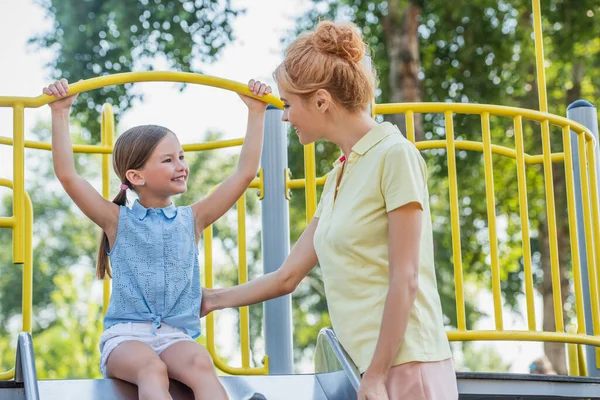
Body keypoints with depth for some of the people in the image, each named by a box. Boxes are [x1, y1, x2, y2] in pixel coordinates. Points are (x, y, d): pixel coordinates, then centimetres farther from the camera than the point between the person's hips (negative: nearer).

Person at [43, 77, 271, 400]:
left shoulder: (192, 219, 16)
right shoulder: (118, 220, 9)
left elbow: (245, 173, 14)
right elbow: (67, 175, -1)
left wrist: (256, 113, 11)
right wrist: (60, 113, -4)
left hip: (176, 336, 2)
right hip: (125, 336, -2)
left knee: (200, 364, -33)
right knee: (151, 368, -37)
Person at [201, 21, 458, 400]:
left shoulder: (394, 155, -8)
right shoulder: (338, 176, 16)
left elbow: (405, 279, -13)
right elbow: (287, 277, 21)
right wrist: (212, 299, 31)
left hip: (405, 366, -7)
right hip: (372, 364, 7)